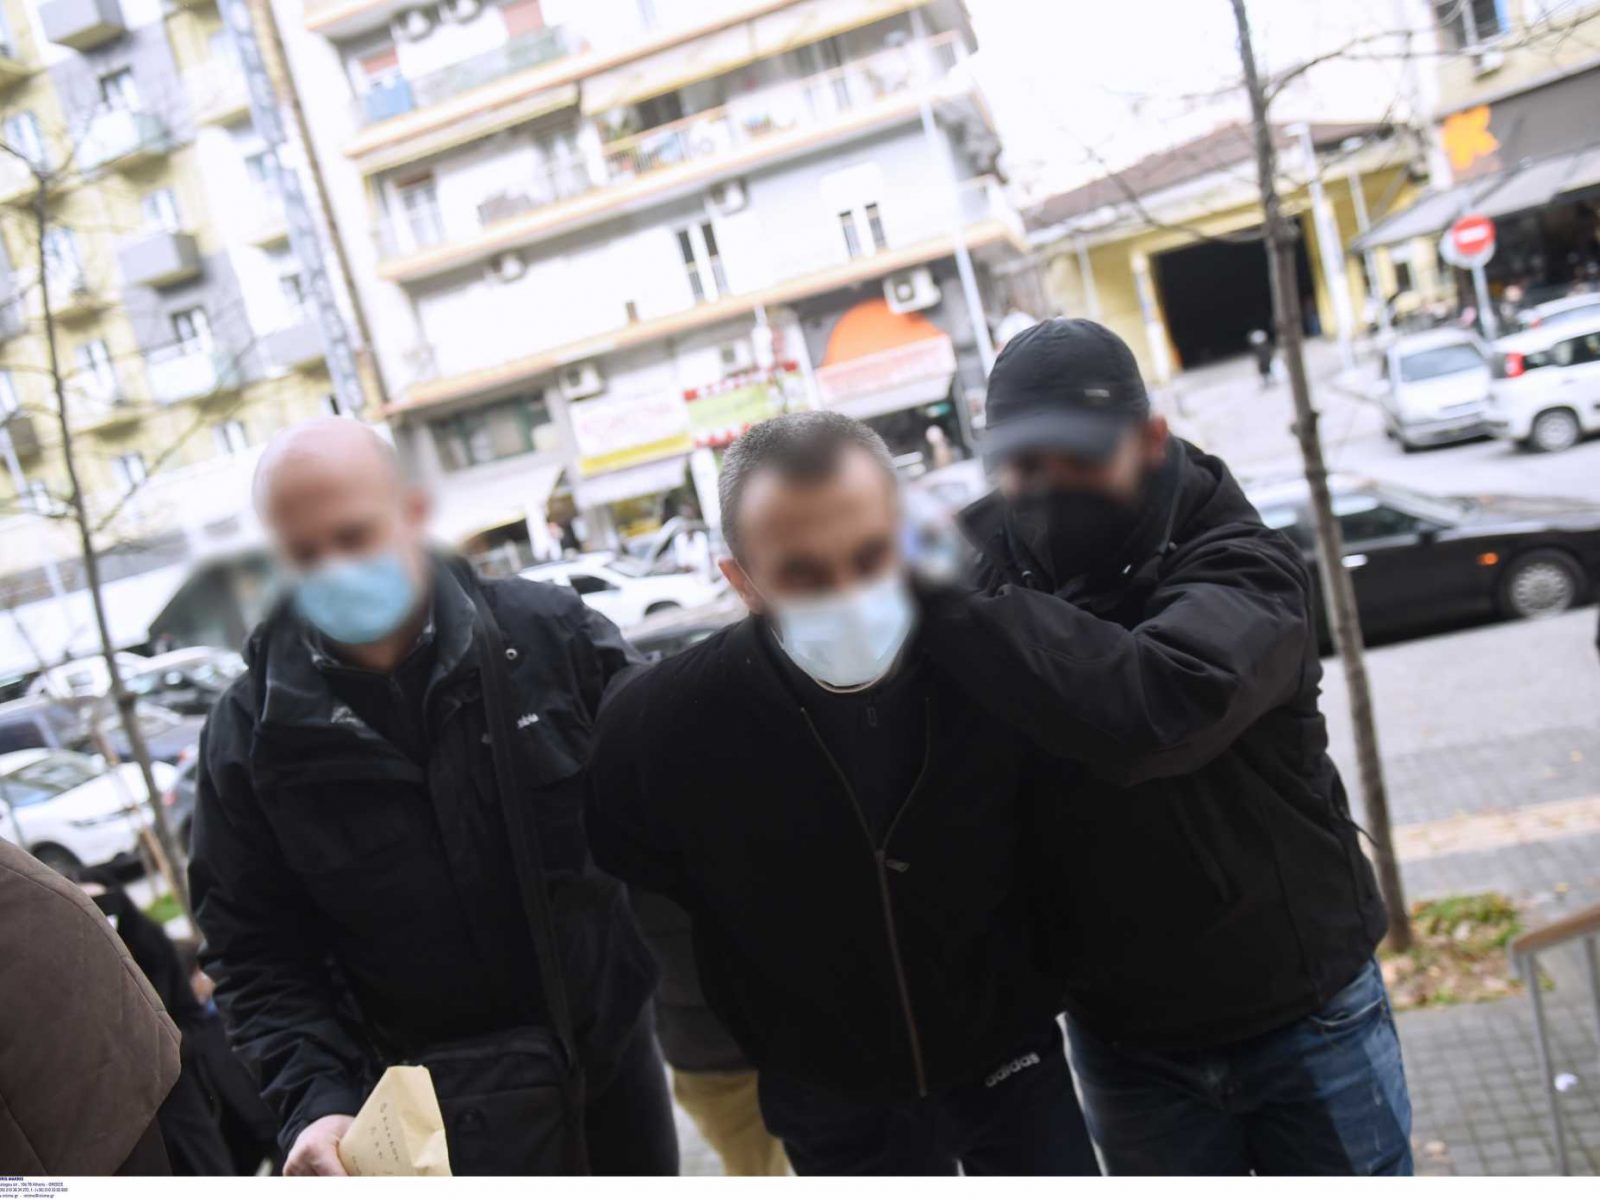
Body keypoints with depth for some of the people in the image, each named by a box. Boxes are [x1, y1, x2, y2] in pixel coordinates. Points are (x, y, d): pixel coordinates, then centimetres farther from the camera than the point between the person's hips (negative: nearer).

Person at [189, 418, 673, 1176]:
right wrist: (316, 1101, -19)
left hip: (608, 1053, 0)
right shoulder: (251, 733, -10)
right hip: (421, 1116, 0)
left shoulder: (553, 635, -13)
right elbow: (255, 951, -6)